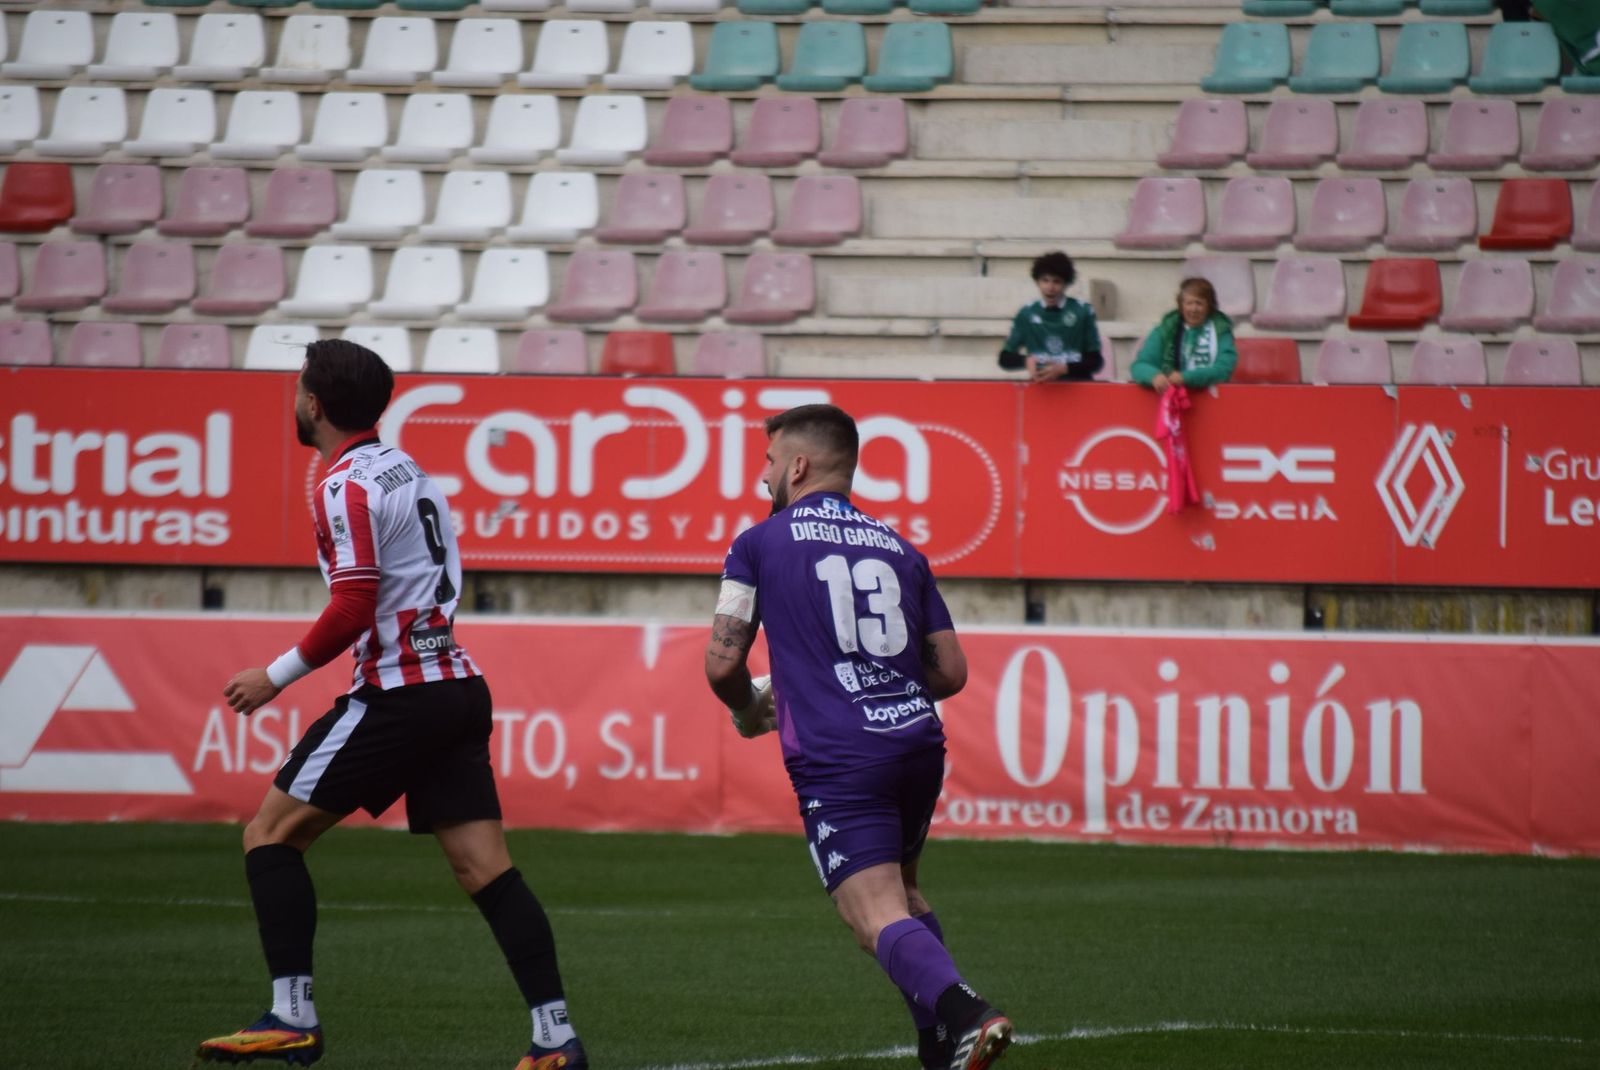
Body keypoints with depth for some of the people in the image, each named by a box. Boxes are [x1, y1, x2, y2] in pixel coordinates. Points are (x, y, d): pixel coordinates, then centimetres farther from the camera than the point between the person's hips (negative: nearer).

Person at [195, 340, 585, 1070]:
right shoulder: (408, 471, 17)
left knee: (271, 833, 0)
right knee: (484, 868, 4)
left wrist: (277, 676, -8)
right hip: (457, 687, 9)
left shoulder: (347, 487, -10)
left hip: (399, 697, -8)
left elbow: (353, 610, -18)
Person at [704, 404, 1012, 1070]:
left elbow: (722, 664, 0)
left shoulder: (760, 545, 4)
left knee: (878, 918, -12)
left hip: (836, 761, -5)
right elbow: (951, 672, 15)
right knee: (902, 892, 25)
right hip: (918, 742, 6)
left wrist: (751, 709, 22)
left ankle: (961, 1015, -37)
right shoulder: (899, 549, 17)